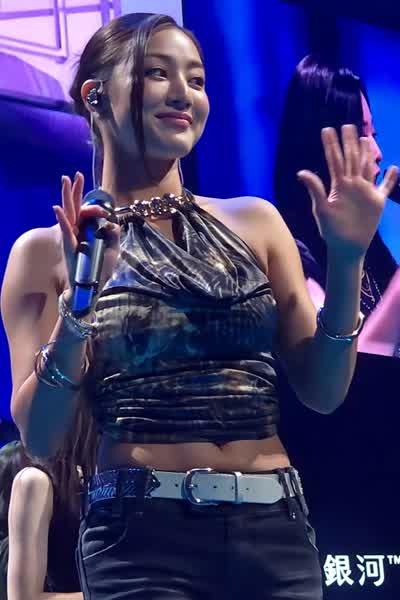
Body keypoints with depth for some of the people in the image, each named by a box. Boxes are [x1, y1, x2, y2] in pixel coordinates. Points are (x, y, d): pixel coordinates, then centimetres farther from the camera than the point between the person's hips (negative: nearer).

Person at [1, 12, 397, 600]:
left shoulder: (254, 222, 7)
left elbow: (322, 391, 4)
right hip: (143, 535, -3)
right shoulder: (47, 249, 0)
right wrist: (77, 304, -17)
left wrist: (346, 260, -7)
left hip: (277, 530, 3)